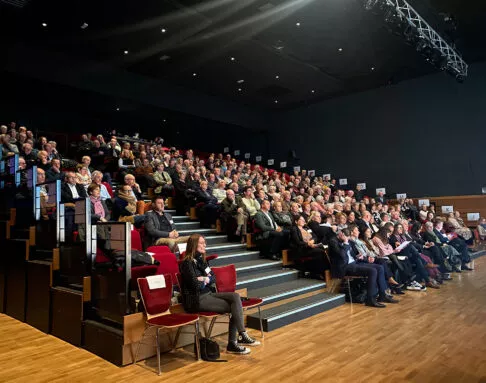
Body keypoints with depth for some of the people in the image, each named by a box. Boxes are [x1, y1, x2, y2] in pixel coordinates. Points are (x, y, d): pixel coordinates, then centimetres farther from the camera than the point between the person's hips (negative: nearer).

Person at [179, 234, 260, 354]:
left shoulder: (201, 259, 13)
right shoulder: (187, 263, -12)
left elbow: (213, 278, 11)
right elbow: (196, 285, -18)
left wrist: (205, 279, -9)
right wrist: (207, 279, -1)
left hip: (209, 294, 8)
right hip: (196, 299, -8)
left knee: (235, 296, -15)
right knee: (234, 307, -16)